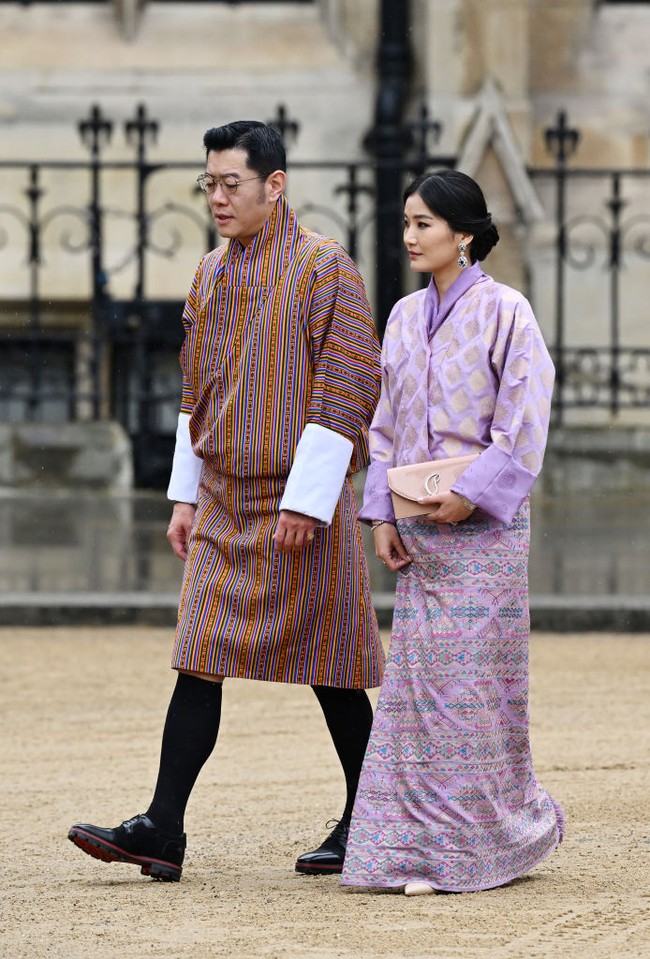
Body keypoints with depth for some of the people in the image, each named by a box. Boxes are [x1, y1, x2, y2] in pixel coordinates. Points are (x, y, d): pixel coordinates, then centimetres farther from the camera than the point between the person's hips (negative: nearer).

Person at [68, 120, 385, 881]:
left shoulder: (323, 268, -10)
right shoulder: (210, 278, 11)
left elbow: (344, 392, -14)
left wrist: (305, 502, -18)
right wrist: (185, 496, 13)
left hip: (299, 506, -6)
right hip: (223, 504, 6)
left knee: (329, 668, 2)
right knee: (197, 661, -2)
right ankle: (162, 832, -6)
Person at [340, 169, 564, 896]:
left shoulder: (504, 312, -6)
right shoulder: (406, 318, 12)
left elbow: (524, 425, -10)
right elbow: (388, 424, 15)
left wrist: (469, 495, -16)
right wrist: (381, 514, 5)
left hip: (482, 525, -6)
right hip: (421, 532, 6)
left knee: (474, 679, -6)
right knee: (419, 683, 3)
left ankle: (482, 844, 2)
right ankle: (427, 844, 8)